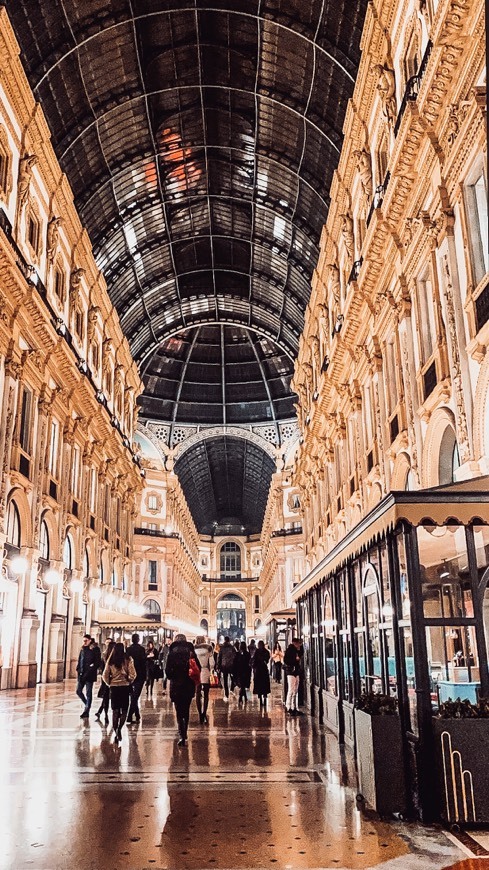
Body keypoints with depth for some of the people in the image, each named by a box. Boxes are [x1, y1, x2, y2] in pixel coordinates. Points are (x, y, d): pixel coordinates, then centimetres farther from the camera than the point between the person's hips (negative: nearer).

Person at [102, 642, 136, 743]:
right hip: (125, 686, -2)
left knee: (115, 711, 9)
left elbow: (105, 675, 0)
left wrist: (109, 683, 15)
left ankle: (115, 732, 5)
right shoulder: (128, 659, -7)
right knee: (124, 710, 7)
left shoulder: (111, 661, 0)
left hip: (114, 686, 2)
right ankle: (119, 729, -10)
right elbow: (133, 674, -10)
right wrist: (129, 681, 7)